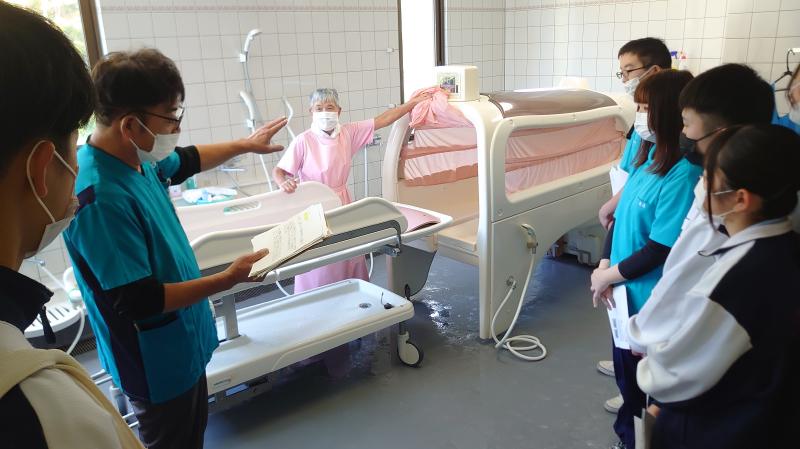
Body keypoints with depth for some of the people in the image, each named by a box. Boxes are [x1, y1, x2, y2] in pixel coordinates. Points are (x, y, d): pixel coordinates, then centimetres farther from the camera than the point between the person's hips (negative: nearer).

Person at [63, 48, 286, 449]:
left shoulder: (137, 157, -6)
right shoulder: (101, 198, -33)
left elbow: (184, 162, 18)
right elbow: (138, 301, -29)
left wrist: (246, 144, 26)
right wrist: (229, 279, -28)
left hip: (184, 342, 8)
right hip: (157, 362, -8)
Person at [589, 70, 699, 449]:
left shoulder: (683, 175, -25)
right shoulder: (646, 156, 0)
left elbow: (658, 251, -23)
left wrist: (607, 276, -12)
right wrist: (604, 267, -4)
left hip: (650, 300, -8)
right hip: (628, 292, 8)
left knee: (644, 378, 13)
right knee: (626, 368, 24)